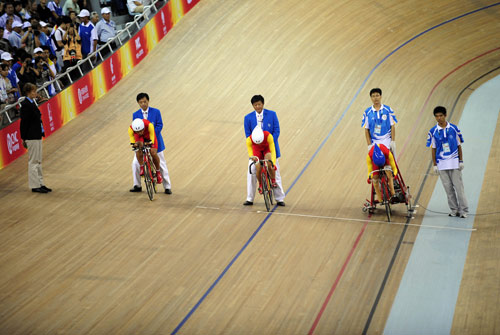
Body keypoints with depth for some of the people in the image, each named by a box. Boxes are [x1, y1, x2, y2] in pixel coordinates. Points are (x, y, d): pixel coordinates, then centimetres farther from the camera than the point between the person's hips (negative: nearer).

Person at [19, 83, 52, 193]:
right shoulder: (26, 105, -17)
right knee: (33, 161, -2)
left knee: (38, 161, 14)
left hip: (37, 136, 10)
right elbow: (24, 122, -17)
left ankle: (40, 183, 21)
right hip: (32, 137, -10)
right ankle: (35, 185, 4)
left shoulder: (32, 103, 11)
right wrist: (24, 138, -16)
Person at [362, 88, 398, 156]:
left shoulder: (388, 110, 0)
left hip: (387, 140, -1)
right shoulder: (367, 112, 0)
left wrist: (393, 141, -5)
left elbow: (392, 126, 2)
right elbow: (366, 130, 2)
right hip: (374, 142, 1)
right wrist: (369, 145, -3)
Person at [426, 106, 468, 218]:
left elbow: (459, 145, 5)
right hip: (441, 164, 1)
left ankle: (463, 210, 4)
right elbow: (433, 149, 5)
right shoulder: (433, 131, 1)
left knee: (459, 187, -2)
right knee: (448, 188, 6)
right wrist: (434, 165, 1)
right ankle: (454, 210, 15)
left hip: (454, 163, -1)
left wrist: (461, 161, 1)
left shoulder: (454, 128, 0)